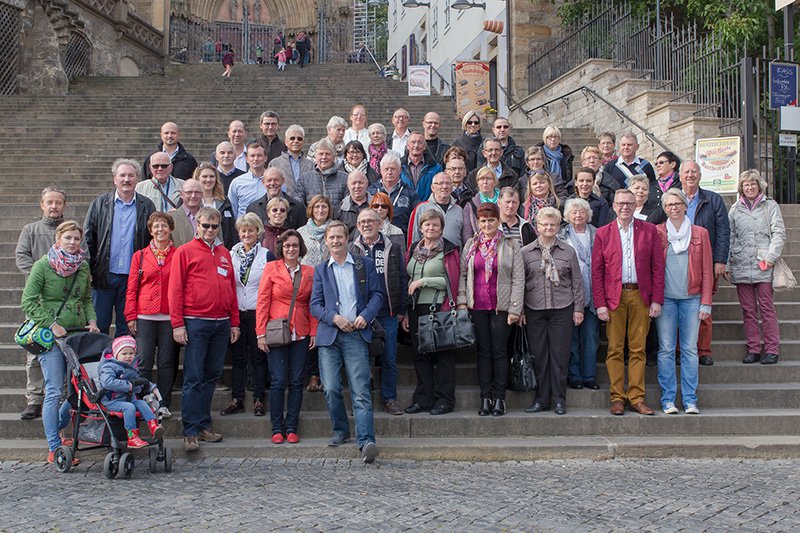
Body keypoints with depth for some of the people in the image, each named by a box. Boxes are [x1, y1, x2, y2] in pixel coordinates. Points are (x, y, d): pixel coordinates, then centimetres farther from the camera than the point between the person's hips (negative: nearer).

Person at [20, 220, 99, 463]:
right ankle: (55, 448, -1)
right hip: (51, 336, -5)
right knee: (54, 392, -7)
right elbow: (28, 302, -7)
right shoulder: (43, 266, -6)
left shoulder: (83, 266, 9)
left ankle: (57, 428, 28)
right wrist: (52, 324, -15)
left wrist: (91, 320, 3)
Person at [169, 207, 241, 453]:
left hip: (222, 323, 5)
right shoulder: (185, 252, 1)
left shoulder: (224, 254, 16)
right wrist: (178, 324, -10)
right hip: (196, 323, -5)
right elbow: (175, 290, -4)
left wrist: (234, 323, 13)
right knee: (194, 378, -5)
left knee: (212, 376, 9)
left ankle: (204, 425, 17)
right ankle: (191, 432, -3)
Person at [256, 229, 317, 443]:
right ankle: (277, 429, 6)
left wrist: (314, 332, 3)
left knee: (296, 382, 4)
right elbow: (262, 301, -1)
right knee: (278, 381, -4)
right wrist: (261, 333, -7)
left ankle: (291, 428, 12)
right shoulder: (271, 268, 2)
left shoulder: (309, 272, 10)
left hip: (301, 335, 3)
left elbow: (312, 305, 12)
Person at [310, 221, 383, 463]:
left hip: (356, 335, -2)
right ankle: (340, 431, 20)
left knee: (361, 391, -10)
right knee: (331, 389, 0)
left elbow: (377, 294, 7)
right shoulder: (320, 270, 14)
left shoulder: (365, 264, 11)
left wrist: (365, 316, -10)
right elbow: (315, 305, 8)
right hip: (329, 335, 2)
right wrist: (335, 318, -10)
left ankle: (366, 441, -16)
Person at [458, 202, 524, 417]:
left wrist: (514, 309, -7)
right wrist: (461, 301, 0)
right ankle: (485, 398, 10)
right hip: (477, 306, 2)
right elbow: (462, 274, 11)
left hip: (501, 306, -2)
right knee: (483, 351, 5)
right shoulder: (470, 245, 10)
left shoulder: (510, 245, 2)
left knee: (499, 351, 0)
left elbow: (518, 278, -1)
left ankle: (499, 399, 7)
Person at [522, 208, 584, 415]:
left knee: (560, 356, 2)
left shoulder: (568, 252, 7)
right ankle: (541, 399, 13)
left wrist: (578, 308, 4)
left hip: (562, 310, 0)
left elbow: (577, 282, 9)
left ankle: (559, 400, 11)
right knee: (538, 356, 3)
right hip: (534, 310, 0)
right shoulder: (525, 252, 6)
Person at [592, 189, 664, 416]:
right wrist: (600, 304, -5)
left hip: (640, 296, 0)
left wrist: (657, 300, -2)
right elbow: (596, 271, 3)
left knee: (638, 348, 3)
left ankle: (637, 397, 9)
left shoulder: (649, 230, 7)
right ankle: (617, 397, 8)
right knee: (615, 349, 2)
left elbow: (658, 267, 5)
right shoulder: (603, 233, 6)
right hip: (614, 297, 0)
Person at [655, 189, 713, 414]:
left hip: (691, 298, 1)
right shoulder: (656, 233, 5)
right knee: (666, 349, -1)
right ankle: (668, 399, 5)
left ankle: (690, 400, 7)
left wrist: (706, 302, 1)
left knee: (690, 349, 2)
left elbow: (707, 271, 7)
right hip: (665, 298, -1)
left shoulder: (700, 233, 8)